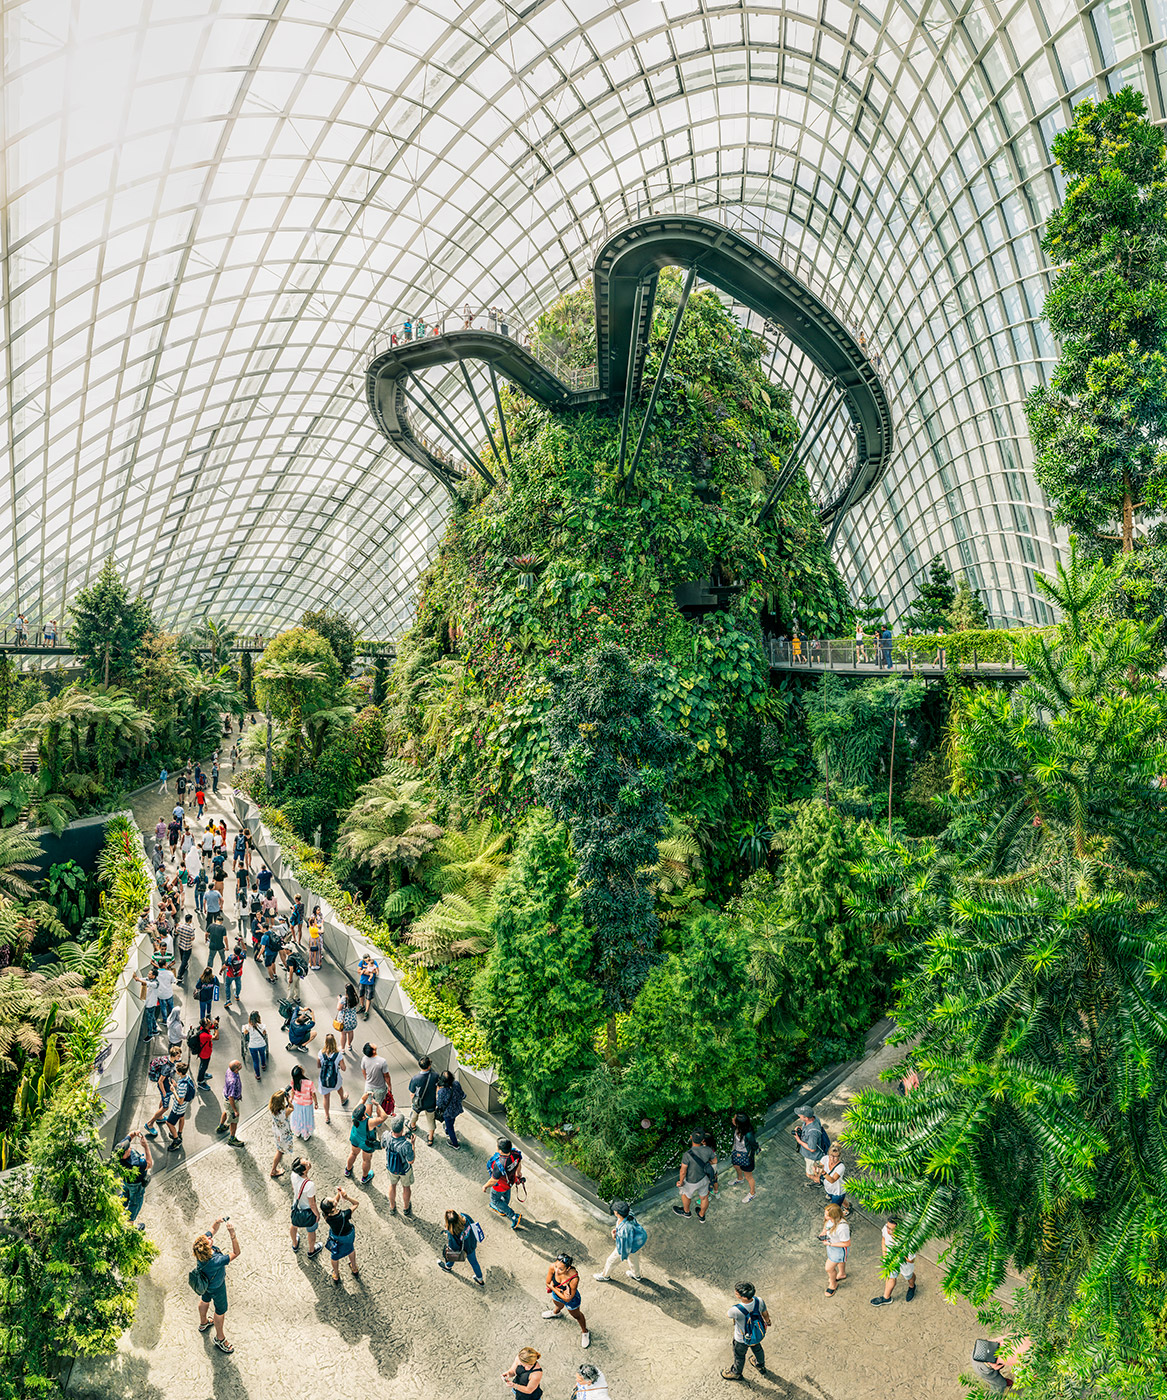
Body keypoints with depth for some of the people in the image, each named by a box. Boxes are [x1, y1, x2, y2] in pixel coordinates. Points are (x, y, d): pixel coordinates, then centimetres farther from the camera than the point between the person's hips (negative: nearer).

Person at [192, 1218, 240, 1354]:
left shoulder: (200, 1249, -31)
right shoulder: (215, 1261, -48)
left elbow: (212, 1229, -14)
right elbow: (236, 1253, -40)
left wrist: (218, 1222, -34)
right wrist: (232, 1234, -50)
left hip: (205, 1284, 6)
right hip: (216, 1287, -6)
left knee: (205, 1300, 34)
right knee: (221, 1310, 20)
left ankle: (203, 1323, 63)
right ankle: (219, 1338, 44)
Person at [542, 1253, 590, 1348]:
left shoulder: (574, 1278, -45)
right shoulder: (552, 1267, -35)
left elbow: (568, 1299, -31)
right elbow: (548, 1283, -15)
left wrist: (553, 1288, -27)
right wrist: (560, 1290, -29)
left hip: (571, 1301, -3)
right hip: (556, 1295, 4)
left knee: (576, 1315, 26)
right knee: (558, 1306, 37)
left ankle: (585, 1332, 55)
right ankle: (556, 1313, 72)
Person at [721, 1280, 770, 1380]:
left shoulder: (736, 1310, -46)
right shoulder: (759, 1301, -32)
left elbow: (729, 1314, -19)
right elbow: (765, 1314, -7)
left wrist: (736, 1301, -17)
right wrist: (767, 1321, 13)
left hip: (742, 1340, -4)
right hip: (758, 1335, 4)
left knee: (739, 1355, 28)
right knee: (757, 1348, 36)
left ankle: (736, 1373, 57)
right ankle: (761, 1367, 65)